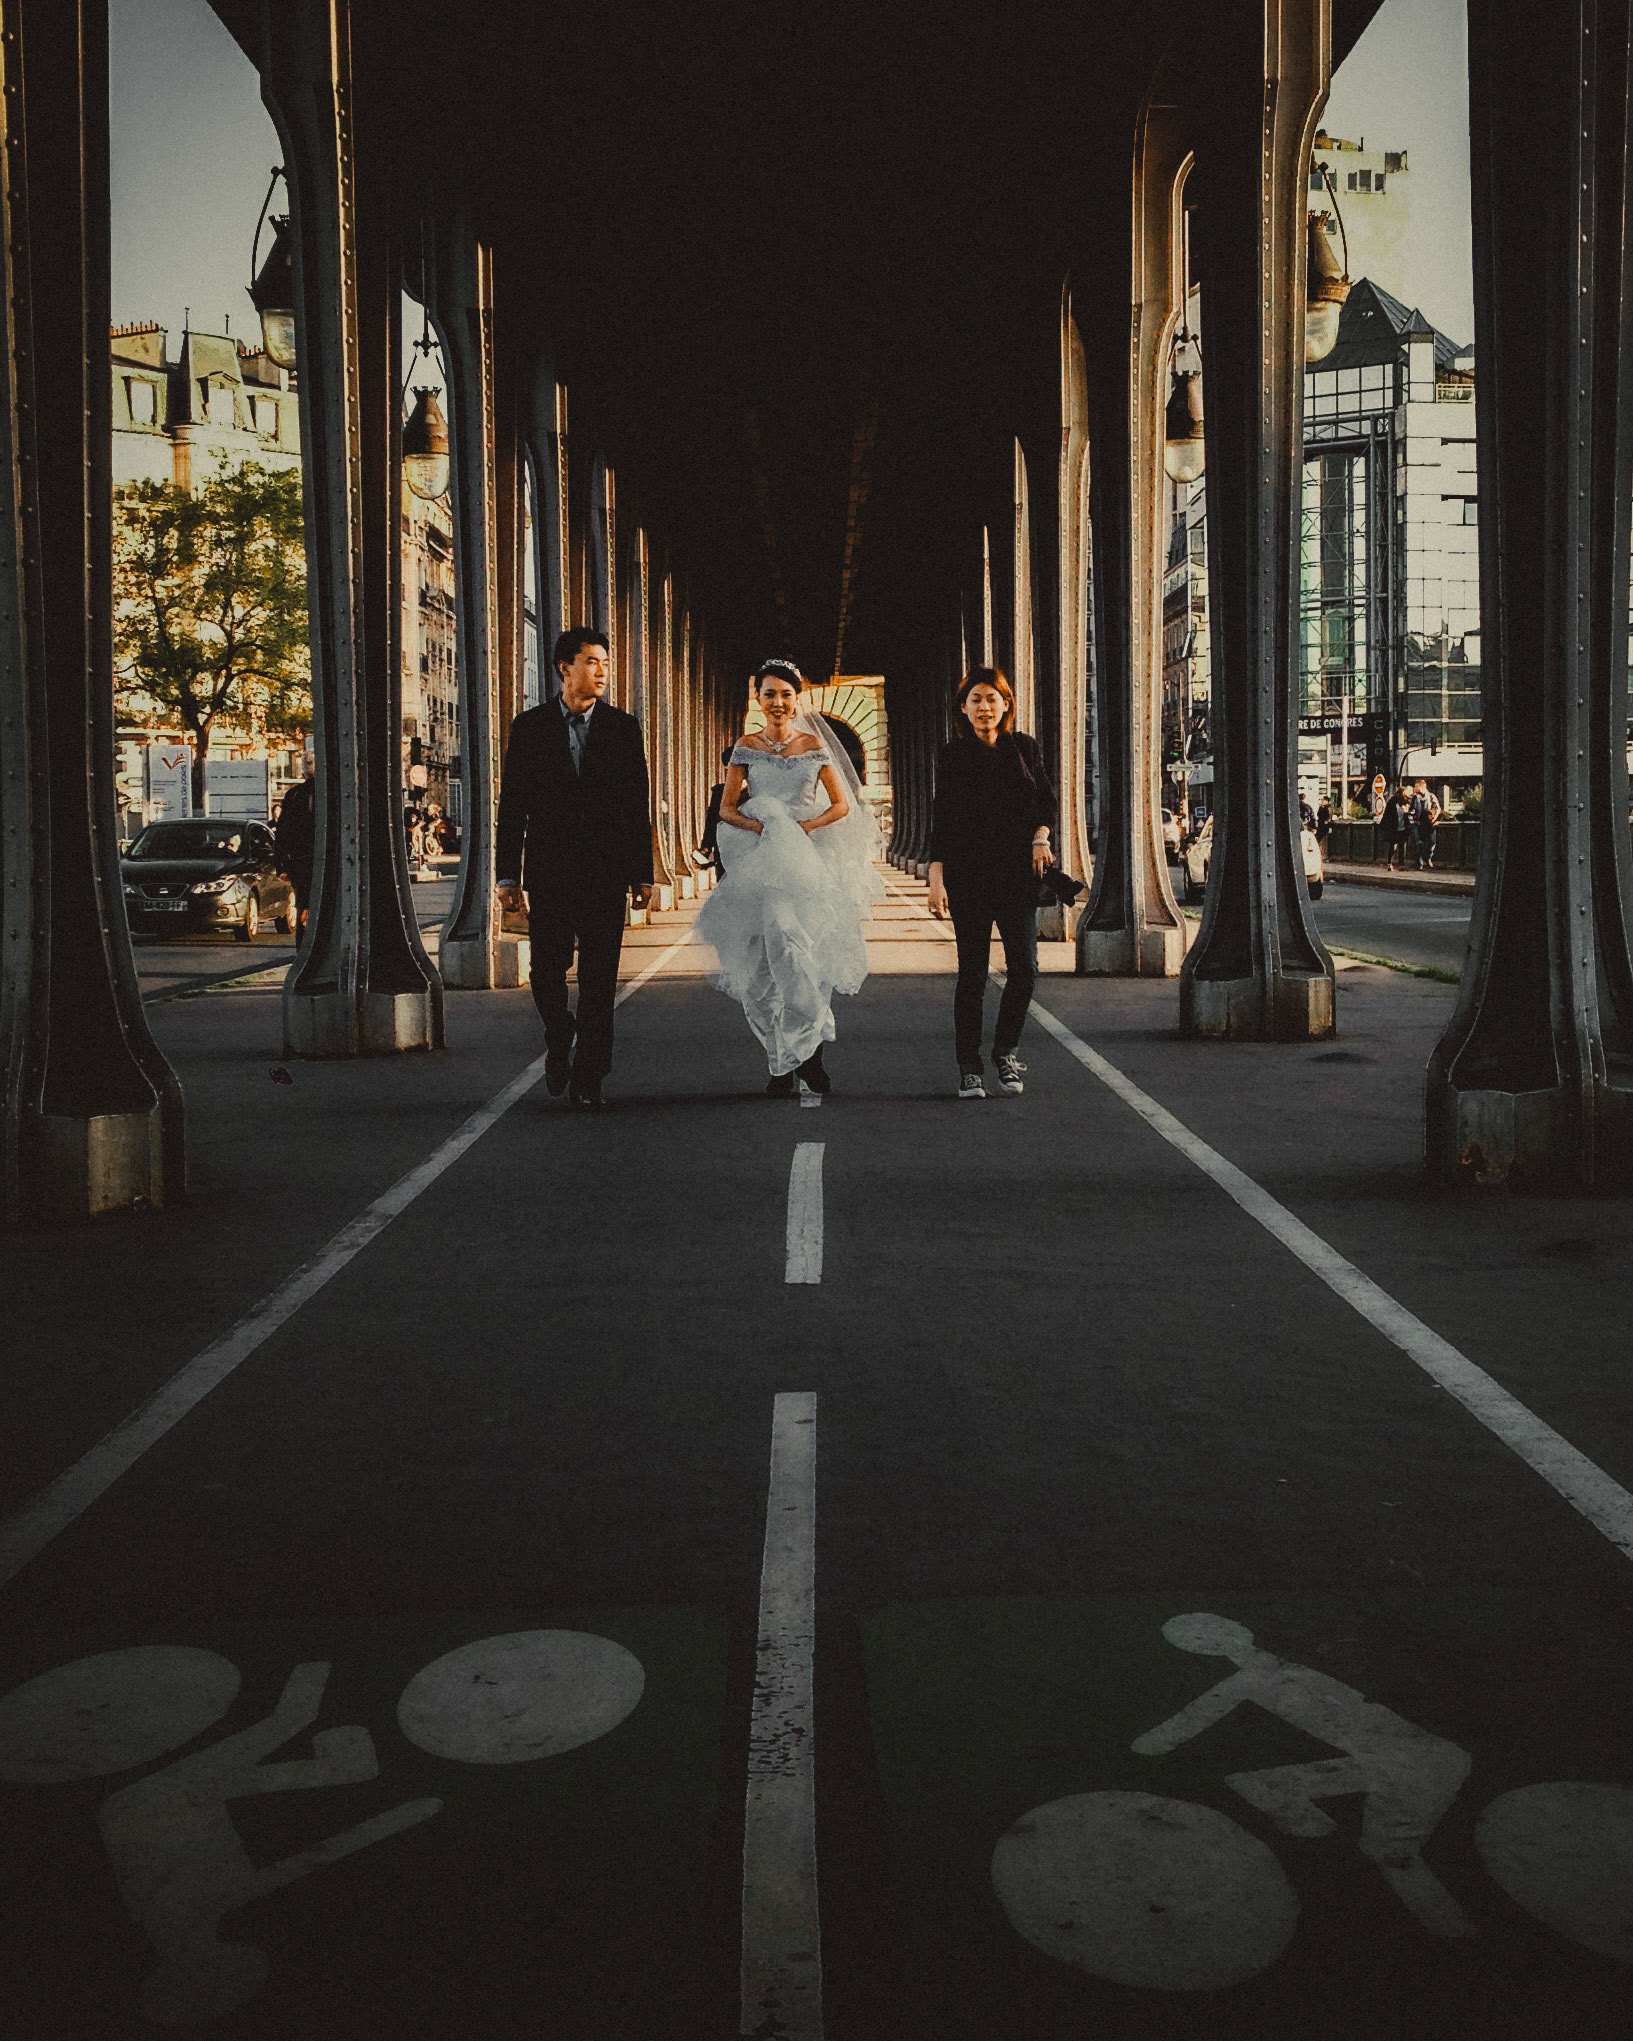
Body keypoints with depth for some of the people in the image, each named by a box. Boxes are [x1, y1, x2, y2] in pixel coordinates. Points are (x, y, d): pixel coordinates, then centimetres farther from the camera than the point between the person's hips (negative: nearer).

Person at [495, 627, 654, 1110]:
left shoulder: (622, 727, 6)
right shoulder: (529, 726, 4)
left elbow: (639, 806, 7)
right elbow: (512, 805, 4)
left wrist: (642, 874, 3)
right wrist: (508, 875, 0)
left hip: (605, 870, 0)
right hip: (548, 869, 0)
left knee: (599, 978, 0)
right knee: (547, 972, 1)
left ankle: (588, 1079, 8)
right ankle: (561, 1040, 31)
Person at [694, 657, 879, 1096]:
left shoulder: (813, 745, 6)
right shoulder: (746, 748, 8)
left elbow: (842, 805, 7)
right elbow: (726, 809, 6)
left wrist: (807, 825, -10)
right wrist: (759, 826, -12)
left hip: (810, 859, -1)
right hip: (760, 862, 1)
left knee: (808, 954, -11)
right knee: (766, 959, -5)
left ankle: (805, 1055, -3)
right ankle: (781, 1066, -2)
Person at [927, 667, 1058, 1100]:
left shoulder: (1024, 748, 10)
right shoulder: (952, 756, 3)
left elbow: (1047, 800, 17)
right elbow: (941, 820, 1)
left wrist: (1041, 837, -3)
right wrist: (936, 879, -7)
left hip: (1018, 872, 2)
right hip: (968, 875, -2)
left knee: (1024, 967, -7)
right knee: (972, 971, -1)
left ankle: (1005, 1050, 15)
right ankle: (969, 1068, 8)